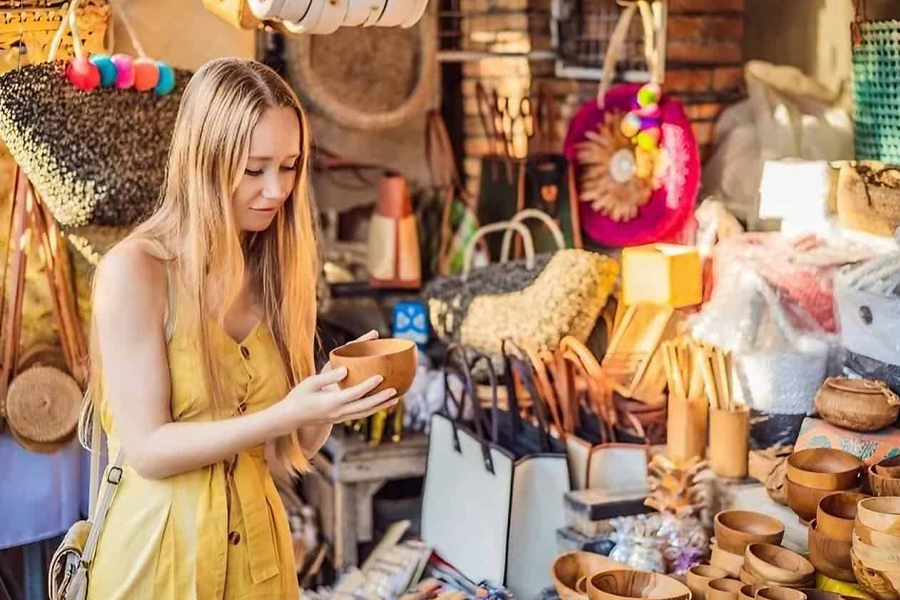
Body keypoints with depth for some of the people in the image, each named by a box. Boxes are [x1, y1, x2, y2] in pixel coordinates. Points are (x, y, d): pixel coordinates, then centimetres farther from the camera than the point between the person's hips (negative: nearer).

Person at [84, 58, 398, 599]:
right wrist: (285, 414, -26)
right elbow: (147, 449, -16)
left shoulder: (275, 272, 2)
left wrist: (336, 393, -16)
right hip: (159, 550, -5)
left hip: (258, 546, 5)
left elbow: (292, 449, 3)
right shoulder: (133, 271, -15)